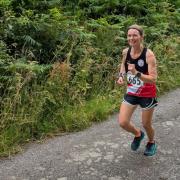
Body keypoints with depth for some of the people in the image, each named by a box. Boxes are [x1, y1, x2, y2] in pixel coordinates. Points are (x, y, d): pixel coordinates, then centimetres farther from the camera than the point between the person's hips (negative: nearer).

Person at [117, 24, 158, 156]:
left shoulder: (149, 54, -23)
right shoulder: (126, 52, -8)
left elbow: (153, 79, -27)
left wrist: (136, 73, -40)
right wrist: (122, 76, -3)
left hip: (147, 95, -4)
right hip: (131, 93, 4)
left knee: (146, 124, 11)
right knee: (123, 123, -3)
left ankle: (152, 143, 46)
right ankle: (138, 134, 32)